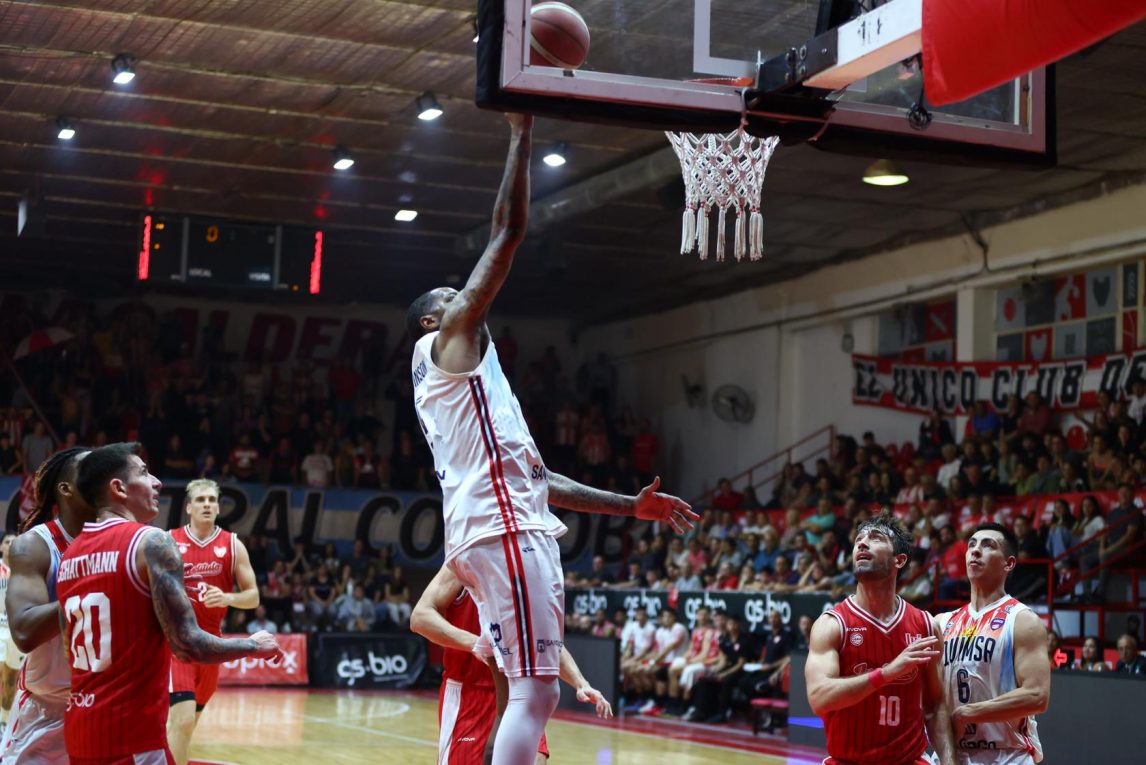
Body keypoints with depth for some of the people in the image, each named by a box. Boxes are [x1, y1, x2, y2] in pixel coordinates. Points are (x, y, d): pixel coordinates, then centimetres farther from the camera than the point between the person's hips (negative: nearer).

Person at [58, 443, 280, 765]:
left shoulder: (69, 555, 10)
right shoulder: (152, 542, -12)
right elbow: (188, 645, -19)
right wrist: (255, 645, -2)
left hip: (80, 729, 8)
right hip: (132, 734, -8)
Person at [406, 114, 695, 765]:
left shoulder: (464, 378, 30)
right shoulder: (448, 340, 4)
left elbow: (533, 477, 28)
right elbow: (508, 233, -3)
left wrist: (630, 506, 24)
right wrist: (521, 136, 4)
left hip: (511, 532, 10)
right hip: (505, 533, -10)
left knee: (534, 692, 10)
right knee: (536, 690, -15)